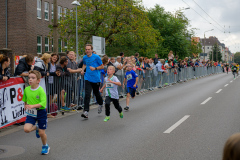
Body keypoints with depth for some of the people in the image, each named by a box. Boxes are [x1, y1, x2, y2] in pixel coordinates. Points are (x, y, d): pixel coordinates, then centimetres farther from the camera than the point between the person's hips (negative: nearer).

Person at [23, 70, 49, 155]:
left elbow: (43, 103, -25)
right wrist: (25, 106, 8)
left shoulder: (40, 90, -16)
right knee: (26, 129, -15)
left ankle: (45, 146, 32)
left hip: (41, 113, -4)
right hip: (31, 113, 4)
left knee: (41, 133, 3)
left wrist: (33, 106, -35)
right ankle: (36, 127, 20)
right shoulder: (26, 89, 0)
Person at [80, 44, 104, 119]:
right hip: (88, 78, 2)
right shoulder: (84, 58, 5)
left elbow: (102, 66, -2)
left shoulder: (96, 57, -7)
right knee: (87, 94, -11)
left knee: (96, 93, 13)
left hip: (96, 79, -2)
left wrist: (95, 68, -17)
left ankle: (100, 104, 46)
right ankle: (86, 112, -14)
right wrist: (82, 70, 7)